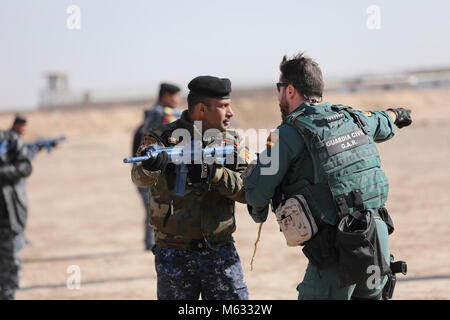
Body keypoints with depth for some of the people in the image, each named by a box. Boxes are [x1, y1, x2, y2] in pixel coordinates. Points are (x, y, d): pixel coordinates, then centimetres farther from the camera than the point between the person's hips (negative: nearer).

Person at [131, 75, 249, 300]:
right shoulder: (164, 138, -5)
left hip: (221, 255, 3)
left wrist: (214, 173, -22)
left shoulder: (232, 143, 6)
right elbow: (140, 178, -22)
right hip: (175, 255, -3)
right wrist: (150, 167, -45)